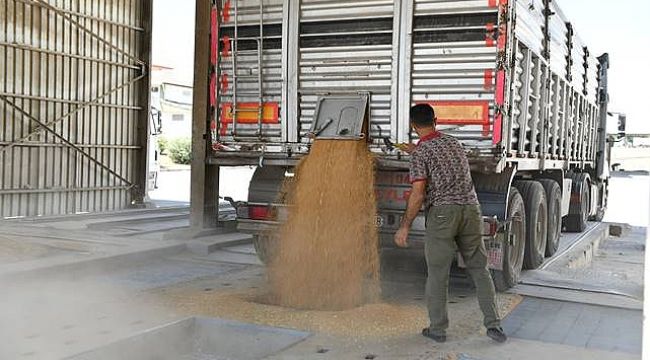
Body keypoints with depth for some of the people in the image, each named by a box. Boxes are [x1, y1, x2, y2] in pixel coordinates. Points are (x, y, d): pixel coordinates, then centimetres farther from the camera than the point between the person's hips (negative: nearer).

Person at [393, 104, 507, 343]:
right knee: (479, 269, 11)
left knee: (437, 273, 4)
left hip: (442, 212, -5)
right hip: (470, 208, 5)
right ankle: (493, 325, 10)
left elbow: (418, 194, -12)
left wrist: (405, 226, -7)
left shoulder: (420, 152, -4)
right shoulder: (454, 143, 16)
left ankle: (438, 329, 11)